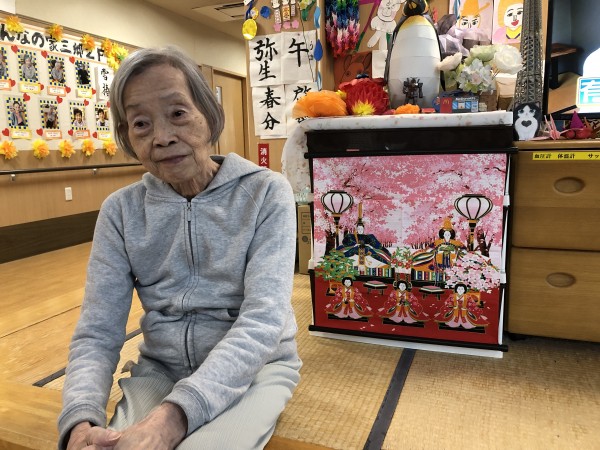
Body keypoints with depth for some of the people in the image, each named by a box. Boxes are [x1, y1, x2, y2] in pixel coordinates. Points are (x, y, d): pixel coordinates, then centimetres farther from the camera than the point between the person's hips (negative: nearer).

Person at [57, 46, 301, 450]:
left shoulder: (266, 192, -11)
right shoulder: (120, 211, -1)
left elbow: (262, 320, -20)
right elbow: (97, 334, -3)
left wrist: (174, 415, -32)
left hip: (255, 365, -2)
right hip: (160, 369, 3)